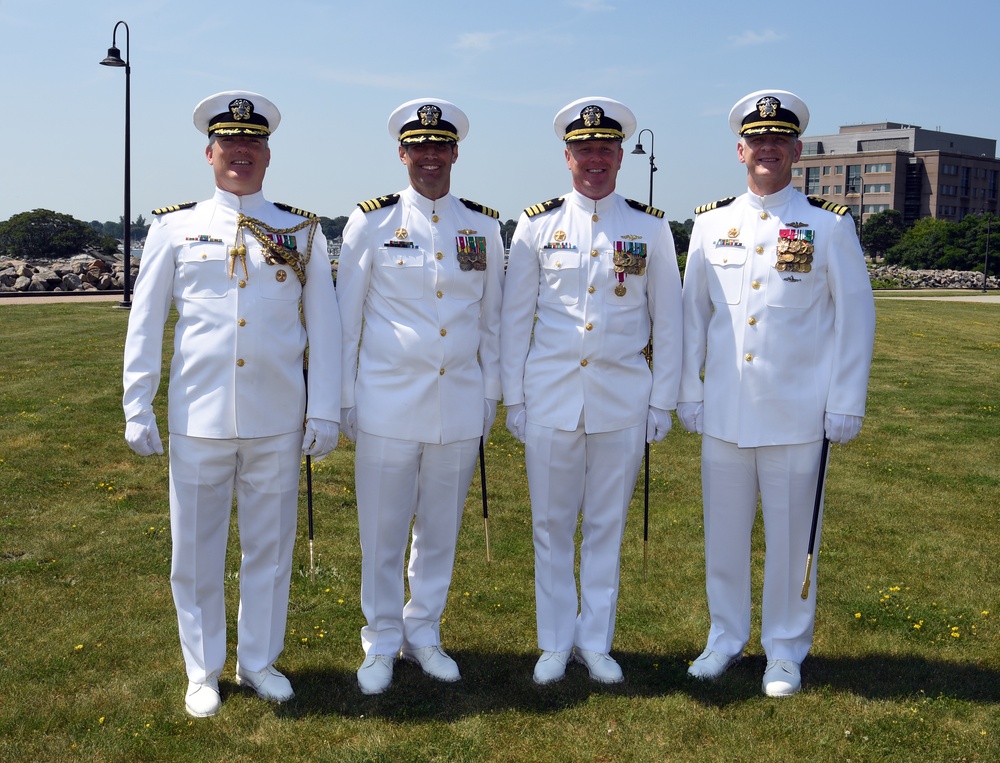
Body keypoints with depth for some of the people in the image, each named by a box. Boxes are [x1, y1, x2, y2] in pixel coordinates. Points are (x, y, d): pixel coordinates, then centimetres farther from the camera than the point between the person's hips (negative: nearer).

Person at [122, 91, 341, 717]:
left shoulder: (302, 232, 5)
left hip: (278, 422, 1)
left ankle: (260, 660, 30)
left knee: (270, 548, 12)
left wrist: (325, 412, 0)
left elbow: (325, 327, 5)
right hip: (199, 419, 0)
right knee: (197, 554, 9)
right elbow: (145, 324, 6)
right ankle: (204, 670, 27)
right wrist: (137, 409, 2)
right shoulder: (175, 228, 4)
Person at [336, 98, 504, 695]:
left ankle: (424, 633, 30)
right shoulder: (371, 223, -1)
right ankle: (382, 642, 24)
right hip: (388, 404, -2)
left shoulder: (484, 226, 6)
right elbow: (347, 318, 2)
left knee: (441, 531, 13)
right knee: (382, 531, 6)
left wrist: (491, 395, 10)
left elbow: (491, 319, 12)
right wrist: (345, 400, 1)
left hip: (460, 407, 2)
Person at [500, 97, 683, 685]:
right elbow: (515, 317, 5)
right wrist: (513, 398, 2)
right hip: (550, 399, 0)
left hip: (623, 400, 0)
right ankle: (555, 643, 23)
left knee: (608, 525, 10)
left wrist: (663, 402, 2)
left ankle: (596, 641, 25)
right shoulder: (537, 225, 2)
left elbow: (668, 321, 5)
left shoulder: (651, 228, 2)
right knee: (552, 525, 8)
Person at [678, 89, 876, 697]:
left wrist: (846, 406, -4)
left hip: (796, 415, -2)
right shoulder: (712, 224, 6)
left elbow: (856, 317, 0)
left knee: (791, 538, 8)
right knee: (724, 532, 12)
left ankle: (786, 651, 25)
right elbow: (693, 312, 10)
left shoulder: (829, 225, -1)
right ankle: (726, 637, 30)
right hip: (723, 413, 3)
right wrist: (688, 392, 7)